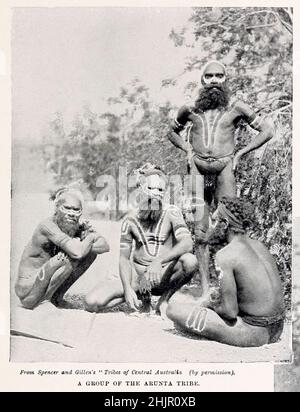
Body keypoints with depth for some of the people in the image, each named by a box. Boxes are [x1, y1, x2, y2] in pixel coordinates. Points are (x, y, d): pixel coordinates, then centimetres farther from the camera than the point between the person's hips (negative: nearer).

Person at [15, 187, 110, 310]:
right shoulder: (47, 225, -23)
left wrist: (80, 246, -23)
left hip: (48, 281, 7)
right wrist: (90, 236, -15)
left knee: (91, 252, -1)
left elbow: (105, 246, -7)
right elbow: (77, 252, -35)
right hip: (28, 291, -7)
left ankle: (58, 295, 5)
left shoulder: (77, 226, -2)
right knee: (68, 259, -30)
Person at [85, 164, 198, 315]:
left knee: (190, 261, -34)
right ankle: (142, 297, 8)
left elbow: (187, 244, -24)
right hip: (139, 276, 2)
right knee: (92, 303, -16)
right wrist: (127, 288, -16)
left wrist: (159, 261, -39)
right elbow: (124, 258, 0)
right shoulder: (131, 219, -2)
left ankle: (164, 300, -7)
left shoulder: (171, 213, -9)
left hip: (164, 275, -1)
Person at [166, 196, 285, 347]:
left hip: (253, 332, -8)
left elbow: (230, 311, -21)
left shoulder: (225, 255, -20)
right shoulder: (259, 245, 5)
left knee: (174, 307, -8)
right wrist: (215, 299, 11)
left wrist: (209, 304, 0)